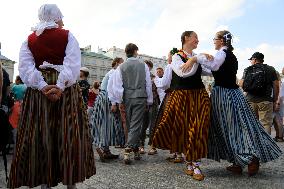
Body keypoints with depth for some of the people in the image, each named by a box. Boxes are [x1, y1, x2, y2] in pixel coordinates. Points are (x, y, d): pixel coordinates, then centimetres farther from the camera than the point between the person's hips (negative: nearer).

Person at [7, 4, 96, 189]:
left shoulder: (29, 40, 11)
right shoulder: (68, 36, 3)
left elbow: (25, 66, -3)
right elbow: (73, 63, -13)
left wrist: (42, 86, -11)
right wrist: (60, 85, -18)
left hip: (38, 91, 3)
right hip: (67, 89, -2)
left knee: (40, 136, 6)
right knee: (68, 135, 3)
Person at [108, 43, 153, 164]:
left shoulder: (121, 67, 3)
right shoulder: (143, 66, 2)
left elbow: (118, 85, -1)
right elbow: (148, 84, 4)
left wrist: (119, 101, 6)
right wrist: (149, 100, 11)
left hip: (127, 98, 2)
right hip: (140, 97, -2)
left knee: (130, 125, 14)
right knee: (136, 125, -2)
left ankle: (136, 150, 23)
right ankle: (128, 151, -12)